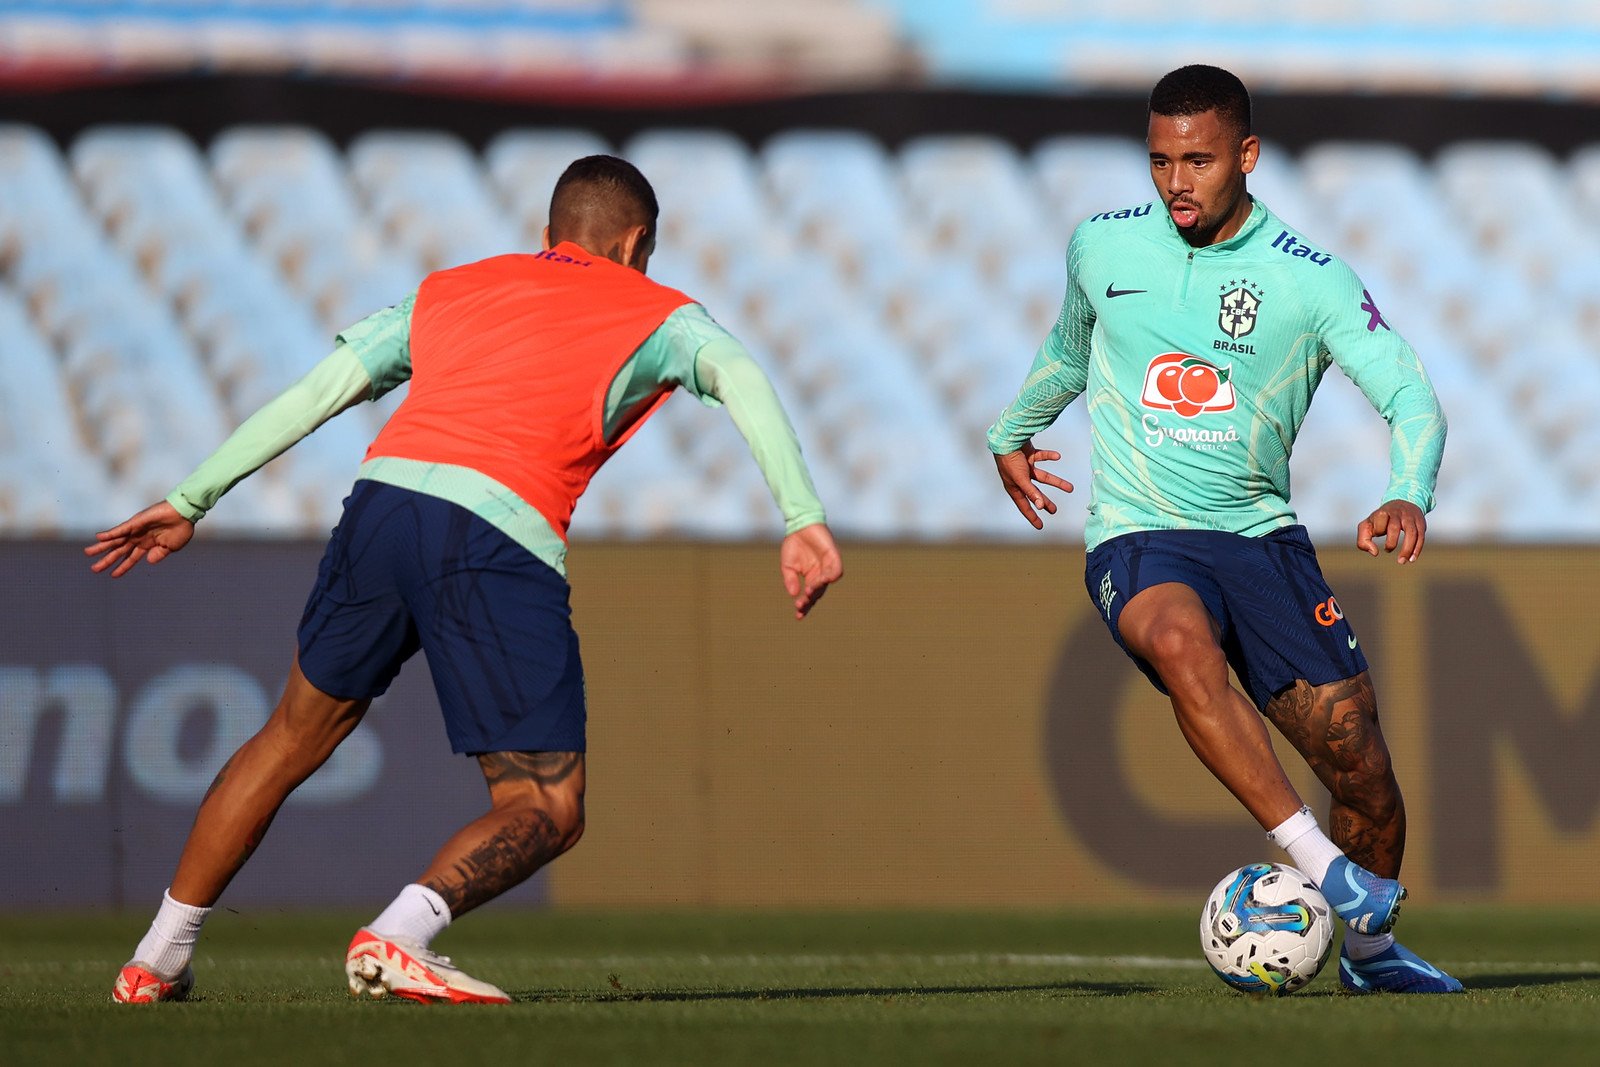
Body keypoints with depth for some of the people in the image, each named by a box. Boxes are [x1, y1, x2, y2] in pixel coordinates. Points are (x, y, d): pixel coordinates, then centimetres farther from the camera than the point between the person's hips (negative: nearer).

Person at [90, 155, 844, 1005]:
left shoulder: (449, 290, 29)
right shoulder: (654, 314, 19)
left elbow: (316, 392, 25)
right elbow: (741, 377, 0)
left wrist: (191, 500, 26)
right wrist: (803, 519, -9)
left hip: (385, 495, 5)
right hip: (501, 542, -5)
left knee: (295, 736, 26)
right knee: (547, 812, 2)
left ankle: (159, 957, 28)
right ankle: (401, 934, -25)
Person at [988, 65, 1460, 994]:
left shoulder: (1312, 280, -5)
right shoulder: (1102, 247, 3)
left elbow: (1410, 396, -11)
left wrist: (1410, 497, -32)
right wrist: (1013, 434, 42)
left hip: (1261, 533, 1)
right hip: (1139, 539, -1)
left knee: (1354, 747, -6)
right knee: (1181, 643, -37)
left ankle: (1371, 946, 22)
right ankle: (1322, 867, -42)